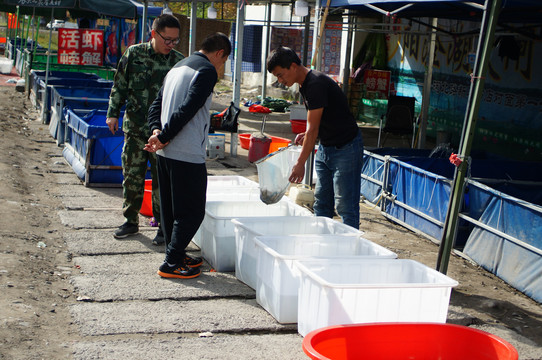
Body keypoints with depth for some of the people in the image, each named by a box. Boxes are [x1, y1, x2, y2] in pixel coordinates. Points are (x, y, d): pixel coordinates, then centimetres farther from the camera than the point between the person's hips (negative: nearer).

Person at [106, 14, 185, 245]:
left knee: (162, 180, 0)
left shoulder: (179, 62, 0)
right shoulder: (134, 54, 2)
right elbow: (119, 86, 9)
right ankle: (131, 221, 23)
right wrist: (113, 113, 4)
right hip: (135, 129, 1)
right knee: (132, 176, 8)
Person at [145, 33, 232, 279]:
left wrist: (157, 132, 0)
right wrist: (163, 137, -15)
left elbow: (156, 105, 14)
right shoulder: (207, 71, -10)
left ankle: (176, 255, 27)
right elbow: (188, 109, -20)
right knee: (192, 212, -1)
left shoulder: (178, 67, 19)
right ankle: (172, 263, 1)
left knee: (170, 209, 17)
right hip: (188, 155, -9)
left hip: (165, 153, 9)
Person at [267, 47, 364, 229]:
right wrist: (306, 135, 4)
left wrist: (300, 163, -19)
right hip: (325, 147, 10)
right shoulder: (305, 85, 9)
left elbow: (313, 128, -22)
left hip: (346, 148, -10)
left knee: (345, 206, -8)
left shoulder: (316, 84, -21)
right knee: (321, 203, 12)